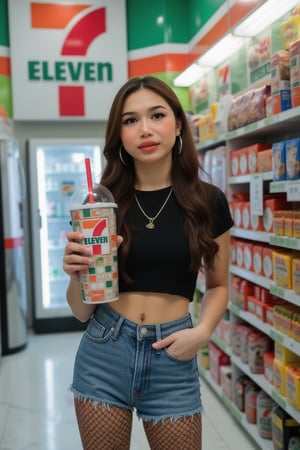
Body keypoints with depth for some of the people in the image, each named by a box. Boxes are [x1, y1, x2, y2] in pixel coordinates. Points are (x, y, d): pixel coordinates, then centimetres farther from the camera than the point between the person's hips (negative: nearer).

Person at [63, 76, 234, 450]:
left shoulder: (209, 201, -3)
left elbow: (218, 285, 10)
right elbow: (81, 311, 1)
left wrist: (203, 331, -9)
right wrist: (77, 273, -20)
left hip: (173, 357, 0)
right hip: (104, 353, 1)